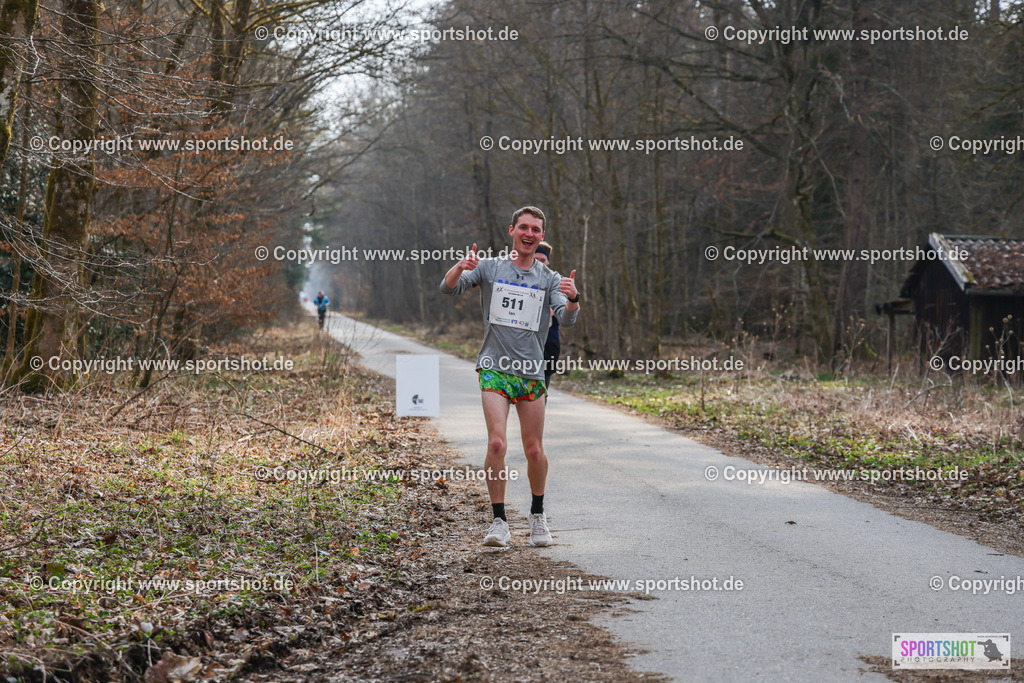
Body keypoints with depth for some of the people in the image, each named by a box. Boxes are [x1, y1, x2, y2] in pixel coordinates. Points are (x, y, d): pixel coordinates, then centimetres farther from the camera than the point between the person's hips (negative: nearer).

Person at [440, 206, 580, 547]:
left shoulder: (549, 279, 7)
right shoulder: (490, 268, 6)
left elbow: (566, 320, -6)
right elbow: (448, 288, -4)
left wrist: (572, 299, -29)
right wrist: (461, 267, -25)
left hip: (531, 373, 2)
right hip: (494, 369, -1)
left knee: (534, 450, 4)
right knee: (497, 443, -17)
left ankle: (537, 516, 26)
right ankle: (499, 522, -8)